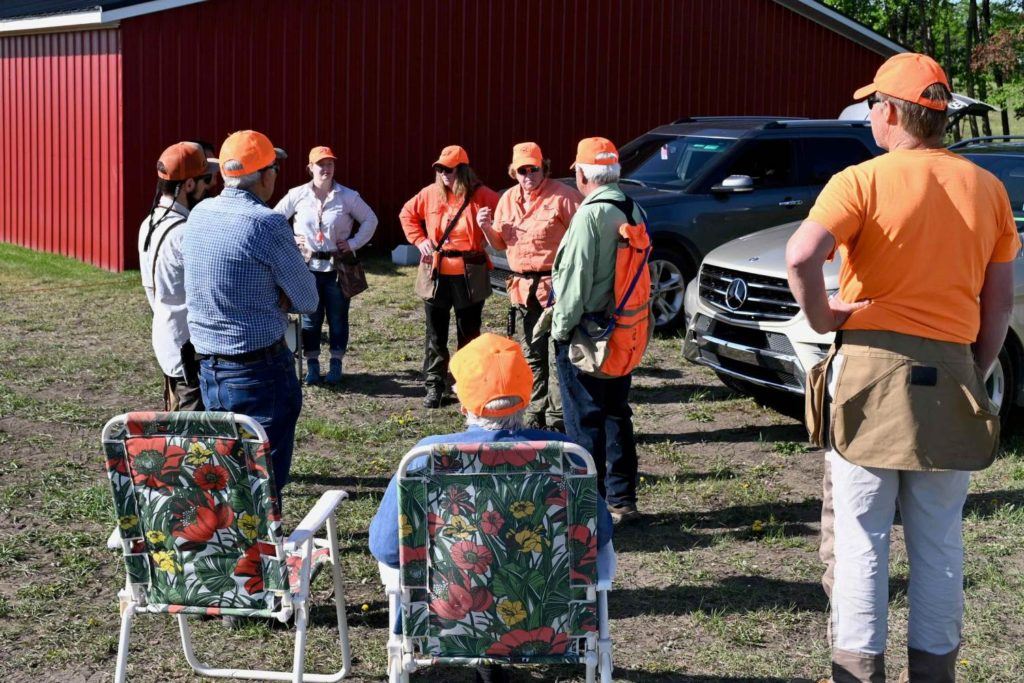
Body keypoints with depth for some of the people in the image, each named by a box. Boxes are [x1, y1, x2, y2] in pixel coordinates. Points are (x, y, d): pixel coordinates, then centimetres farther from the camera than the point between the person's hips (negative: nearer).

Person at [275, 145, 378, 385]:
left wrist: (354, 243, -3)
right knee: (310, 318, 6)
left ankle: (336, 365, 17)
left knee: (337, 318, 7)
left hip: (337, 266, 0)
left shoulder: (348, 196, -4)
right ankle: (312, 366, 14)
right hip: (308, 266, 0)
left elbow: (370, 220, 5)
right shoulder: (297, 195, -3)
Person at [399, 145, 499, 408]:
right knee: (436, 334, 8)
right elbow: (407, 214, 16)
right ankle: (434, 385, 17)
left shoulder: (481, 195, -8)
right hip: (437, 275, 2)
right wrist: (419, 240, 5)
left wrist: (489, 237, -7)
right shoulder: (430, 194, 1)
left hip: (469, 276, -2)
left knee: (469, 333, 9)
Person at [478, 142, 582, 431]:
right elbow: (500, 243, 19)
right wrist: (487, 227, -1)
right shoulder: (508, 200, 12)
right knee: (532, 355, 14)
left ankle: (557, 418, -1)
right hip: (523, 287, 7)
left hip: (556, 285, -7)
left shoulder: (563, 196, -9)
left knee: (559, 354, -6)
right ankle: (535, 414, 23)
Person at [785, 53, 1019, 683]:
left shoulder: (862, 181, -7)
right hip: (950, 375, 4)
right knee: (940, 542, 11)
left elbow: (802, 256, -25)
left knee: (862, 537, 4)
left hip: (871, 369, -3)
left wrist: (821, 316, -9)